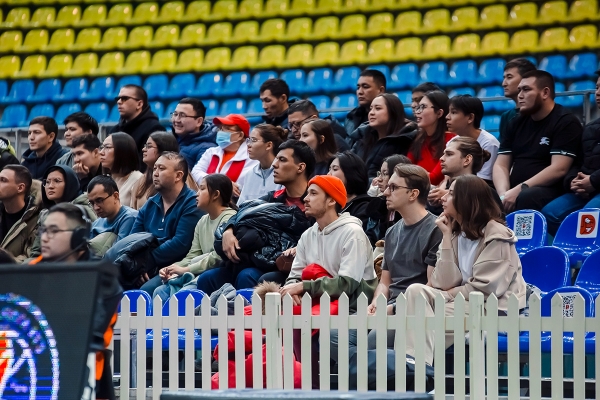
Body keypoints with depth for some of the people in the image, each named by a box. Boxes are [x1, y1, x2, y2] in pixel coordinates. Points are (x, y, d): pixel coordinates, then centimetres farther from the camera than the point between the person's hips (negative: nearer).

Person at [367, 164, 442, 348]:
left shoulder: (435, 230, -5)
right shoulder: (392, 232, 21)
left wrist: (393, 309, -15)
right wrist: (375, 305, 3)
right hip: (389, 310, 8)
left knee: (372, 340, -34)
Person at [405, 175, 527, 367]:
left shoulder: (496, 235, -10)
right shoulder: (456, 234, 10)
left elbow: (484, 289, -16)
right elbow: (445, 284, -3)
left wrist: (447, 296, -9)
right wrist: (446, 237, -4)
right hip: (463, 303, 7)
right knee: (416, 291, -18)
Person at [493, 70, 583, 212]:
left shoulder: (566, 122, -2)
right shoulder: (517, 124, 18)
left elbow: (558, 169, -14)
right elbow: (501, 165, 12)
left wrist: (520, 190, -20)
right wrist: (503, 194, -10)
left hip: (549, 192, -6)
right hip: (515, 192, 6)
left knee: (525, 198, -39)